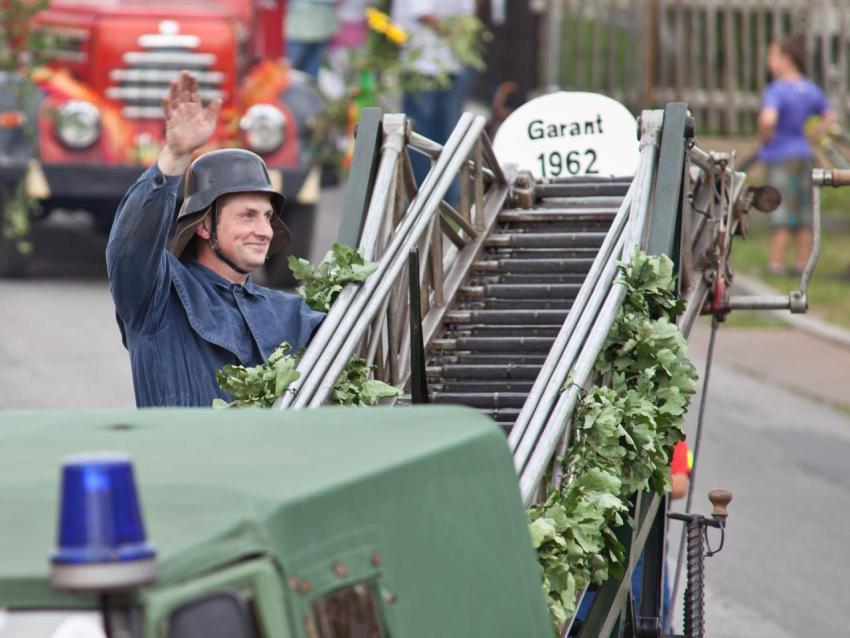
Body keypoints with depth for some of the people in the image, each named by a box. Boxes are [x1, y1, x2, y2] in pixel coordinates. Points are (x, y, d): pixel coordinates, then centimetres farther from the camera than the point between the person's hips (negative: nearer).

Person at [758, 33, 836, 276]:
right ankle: (802, 262, 14)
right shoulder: (811, 89, 5)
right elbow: (830, 116, 16)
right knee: (804, 212, 10)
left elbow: (768, 119, -32)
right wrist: (813, 135, 14)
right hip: (804, 154, 7)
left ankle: (776, 263, 0)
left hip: (781, 157, -7)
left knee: (781, 210, -4)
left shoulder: (776, 90, -17)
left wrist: (765, 138, -14)